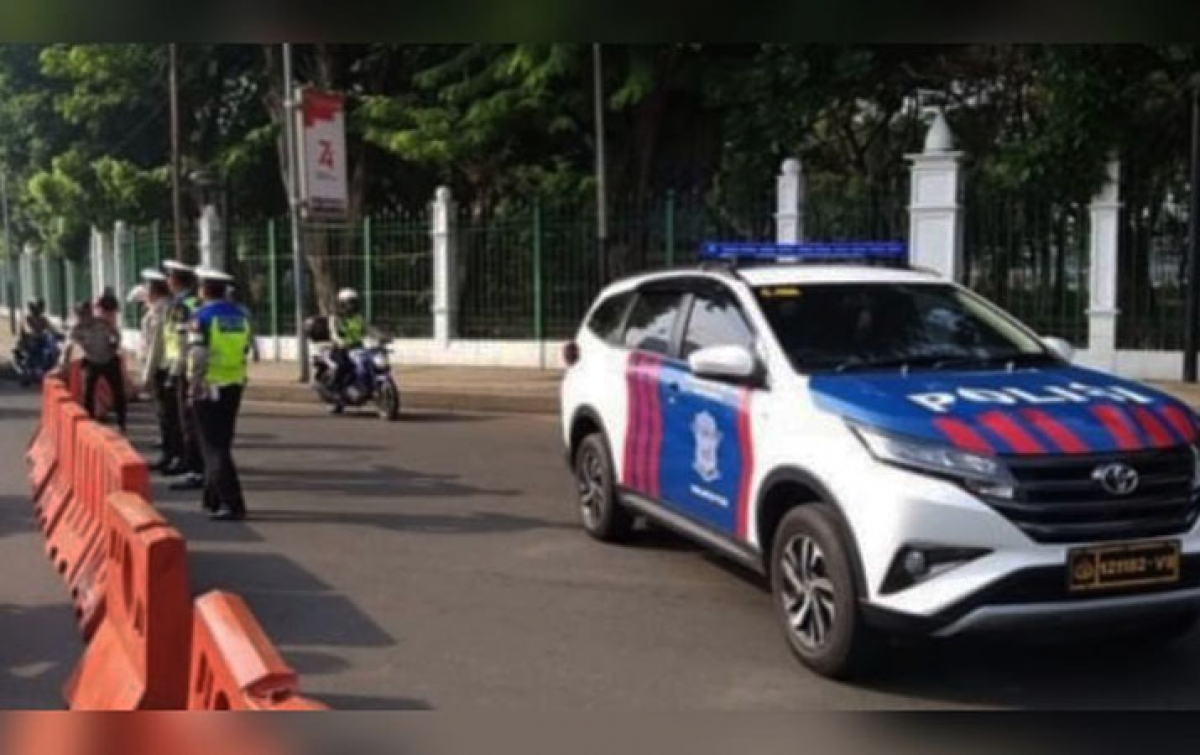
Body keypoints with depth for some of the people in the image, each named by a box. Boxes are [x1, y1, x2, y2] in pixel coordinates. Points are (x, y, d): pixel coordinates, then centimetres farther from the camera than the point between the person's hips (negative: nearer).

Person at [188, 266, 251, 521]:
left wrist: (194, 386, -9)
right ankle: (213, 497, 28)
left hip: (210, 387, -6)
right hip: (235, 385, 6)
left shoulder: (202, 316, -12)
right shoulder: (240, 315, 7)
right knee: (221, 442, 18)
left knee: (214, 445, -2)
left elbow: (197, 357, -16)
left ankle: (233, 504, -9)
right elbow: (245, 350, 9)